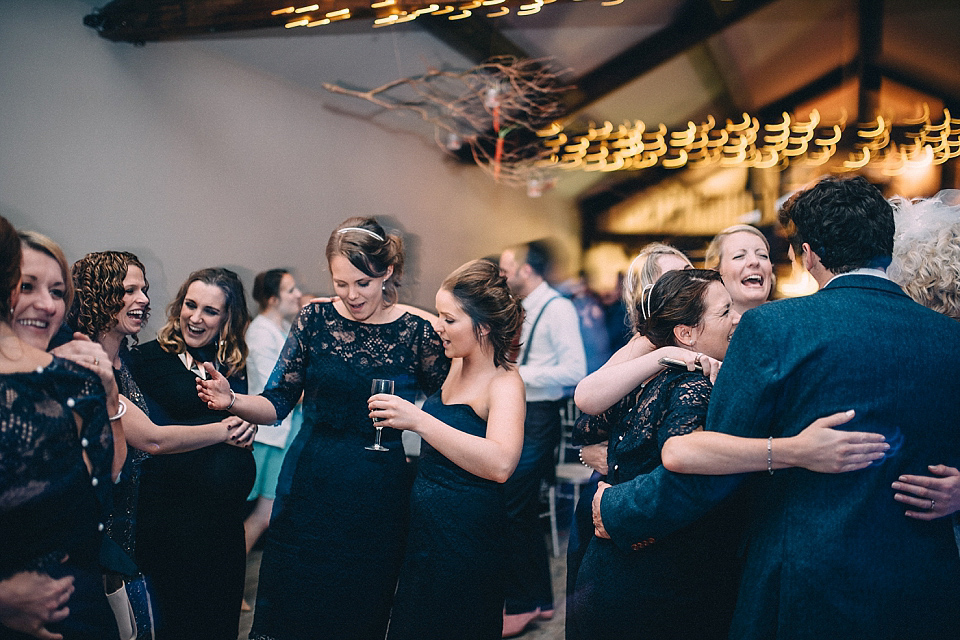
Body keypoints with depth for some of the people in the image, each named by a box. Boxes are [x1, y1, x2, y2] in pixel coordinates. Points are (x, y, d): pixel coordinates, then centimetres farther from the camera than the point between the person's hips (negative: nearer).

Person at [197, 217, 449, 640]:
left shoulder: (418, 332, -5)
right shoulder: (315, 319, -1)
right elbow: (277, 403, 0)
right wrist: (231, 401, -17)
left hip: (378, 500, -1)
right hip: (309, 493, 1)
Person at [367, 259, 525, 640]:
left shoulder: (505, 383, -18)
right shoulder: (455, 365, 4)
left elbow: (500, 464, -35)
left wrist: (418, 420, -37)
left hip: (465, 543, -8)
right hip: (423, 533, 8)